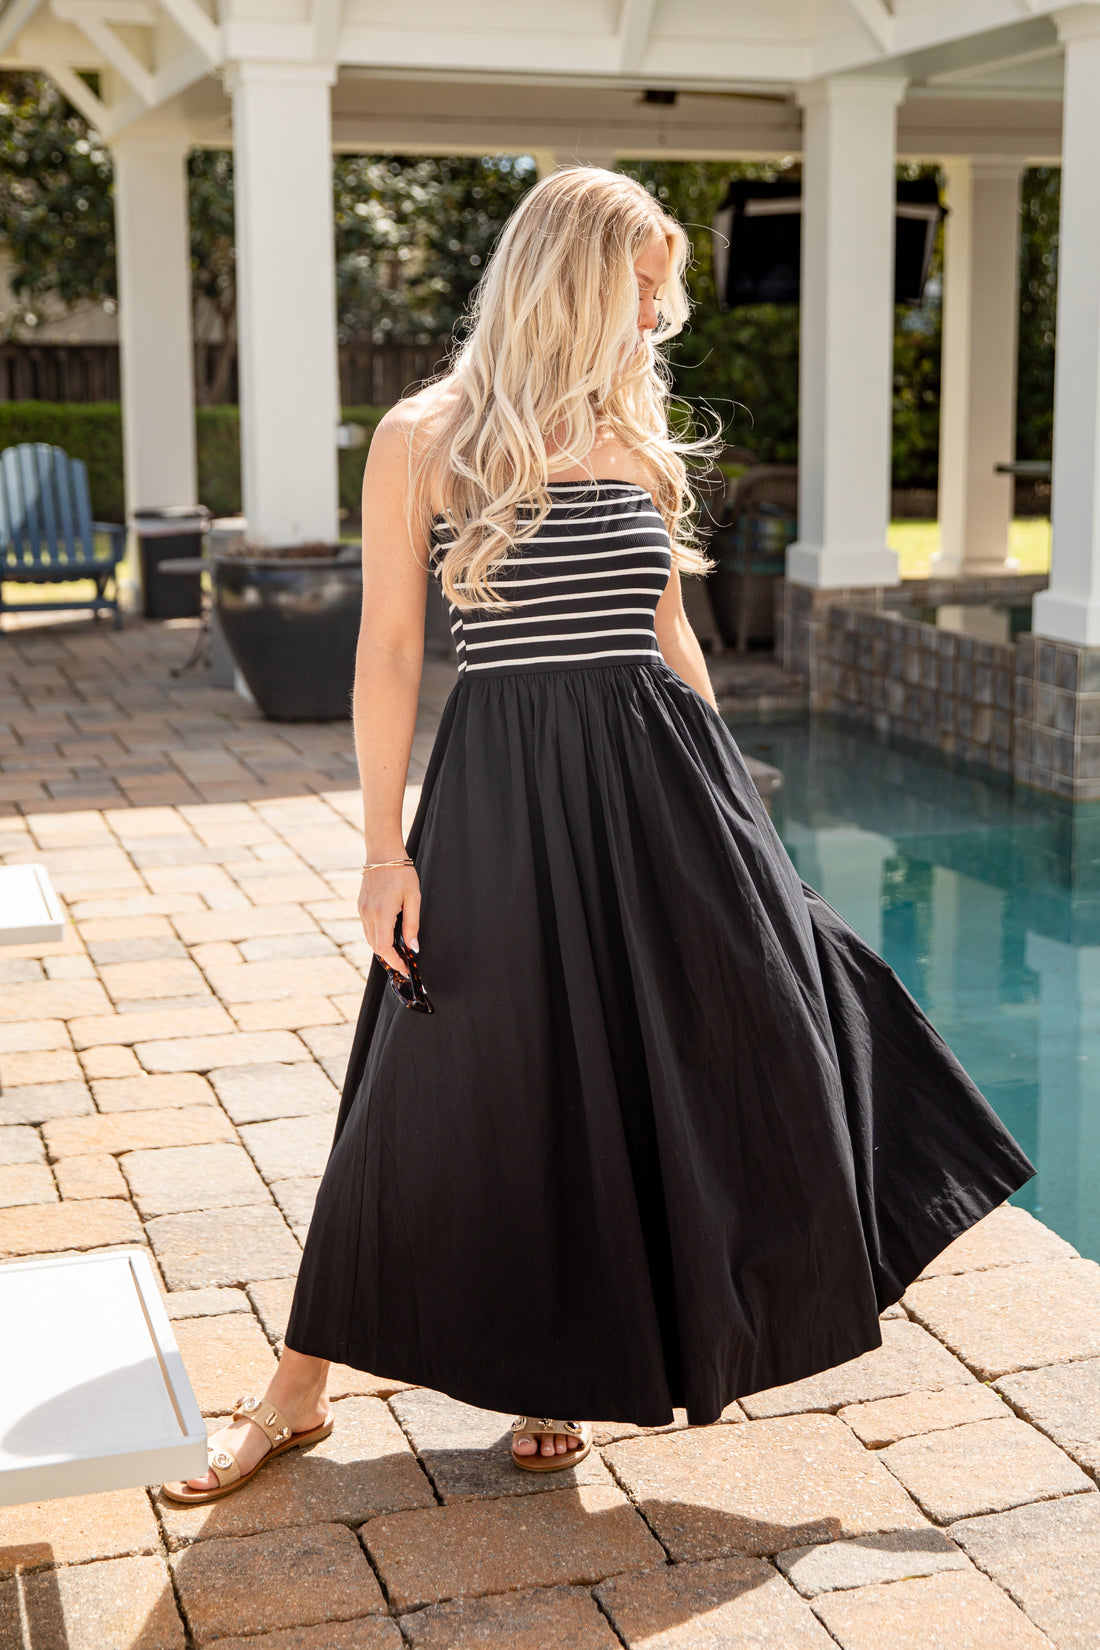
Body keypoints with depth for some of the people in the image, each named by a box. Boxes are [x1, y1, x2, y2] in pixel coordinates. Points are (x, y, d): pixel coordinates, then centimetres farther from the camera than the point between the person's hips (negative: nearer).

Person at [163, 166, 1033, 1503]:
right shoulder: (423, 439, -5)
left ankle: (565, 1371, 29)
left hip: (654, 780, 5)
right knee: (447, 1097, 3)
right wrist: (385, 849, -8)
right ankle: (298, 1392, 23)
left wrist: (723, 801, 15)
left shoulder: (637, 437, 8)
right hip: (504, 791, -4)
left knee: (699, 1064, 7)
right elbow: (388, 652, -5)